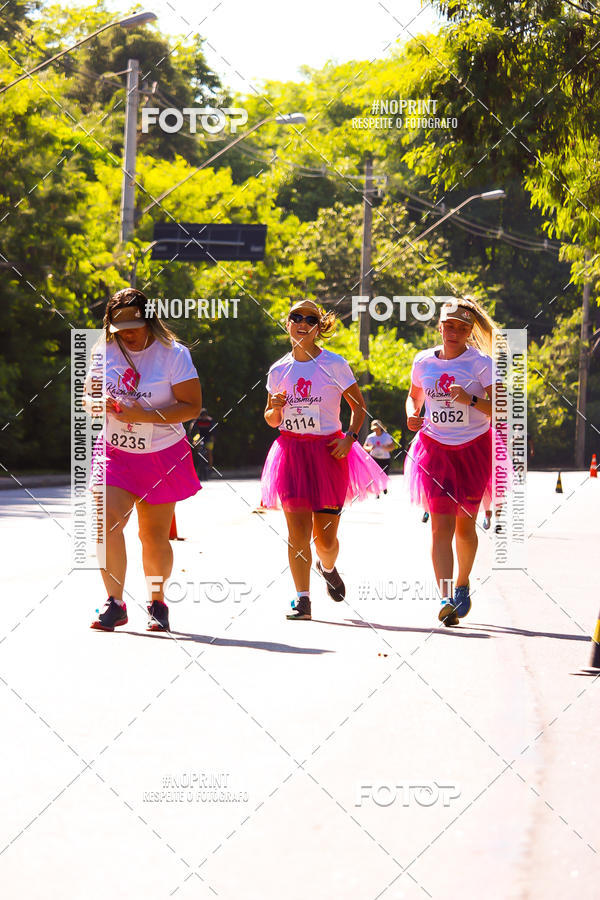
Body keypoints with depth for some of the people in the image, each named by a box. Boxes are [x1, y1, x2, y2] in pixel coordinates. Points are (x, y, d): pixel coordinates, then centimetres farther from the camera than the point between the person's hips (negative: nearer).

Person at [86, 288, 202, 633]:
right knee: (107, 521, -18)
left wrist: (146, 416, -24)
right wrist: (101, 404, -13)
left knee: (154, 536, 5)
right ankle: (115, 604, -14)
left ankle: (158, 603, 25)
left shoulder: (173, 354, -9)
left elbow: (192, 406, -13)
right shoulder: (105, 352, 3)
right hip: (115, 452, 2)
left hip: (162, 456, -2)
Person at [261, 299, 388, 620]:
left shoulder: (335, 364, 1)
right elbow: (270, 419, 18)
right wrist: (276, 409, -6)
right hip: (291, 452, 2)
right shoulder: (278, 370, 9)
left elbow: (358, 405, 8)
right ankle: (302, 600, -5)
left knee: (325, 536, 0)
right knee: (297, 531, -10)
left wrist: (350, 438, -8)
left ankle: (328, 568, 35)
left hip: (328, 452, -1)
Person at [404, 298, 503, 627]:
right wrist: (412, 415, -1)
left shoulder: (481, 363, -8)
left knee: (465, 524, 10)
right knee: (441, 525, -11)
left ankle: (462, 584, 35)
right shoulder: (423, 361, 2)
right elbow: (415, 396, 21)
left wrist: (471, 399, -29)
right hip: (436, 448, 1)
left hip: (474, 449, -1)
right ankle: (447, 598, -18)